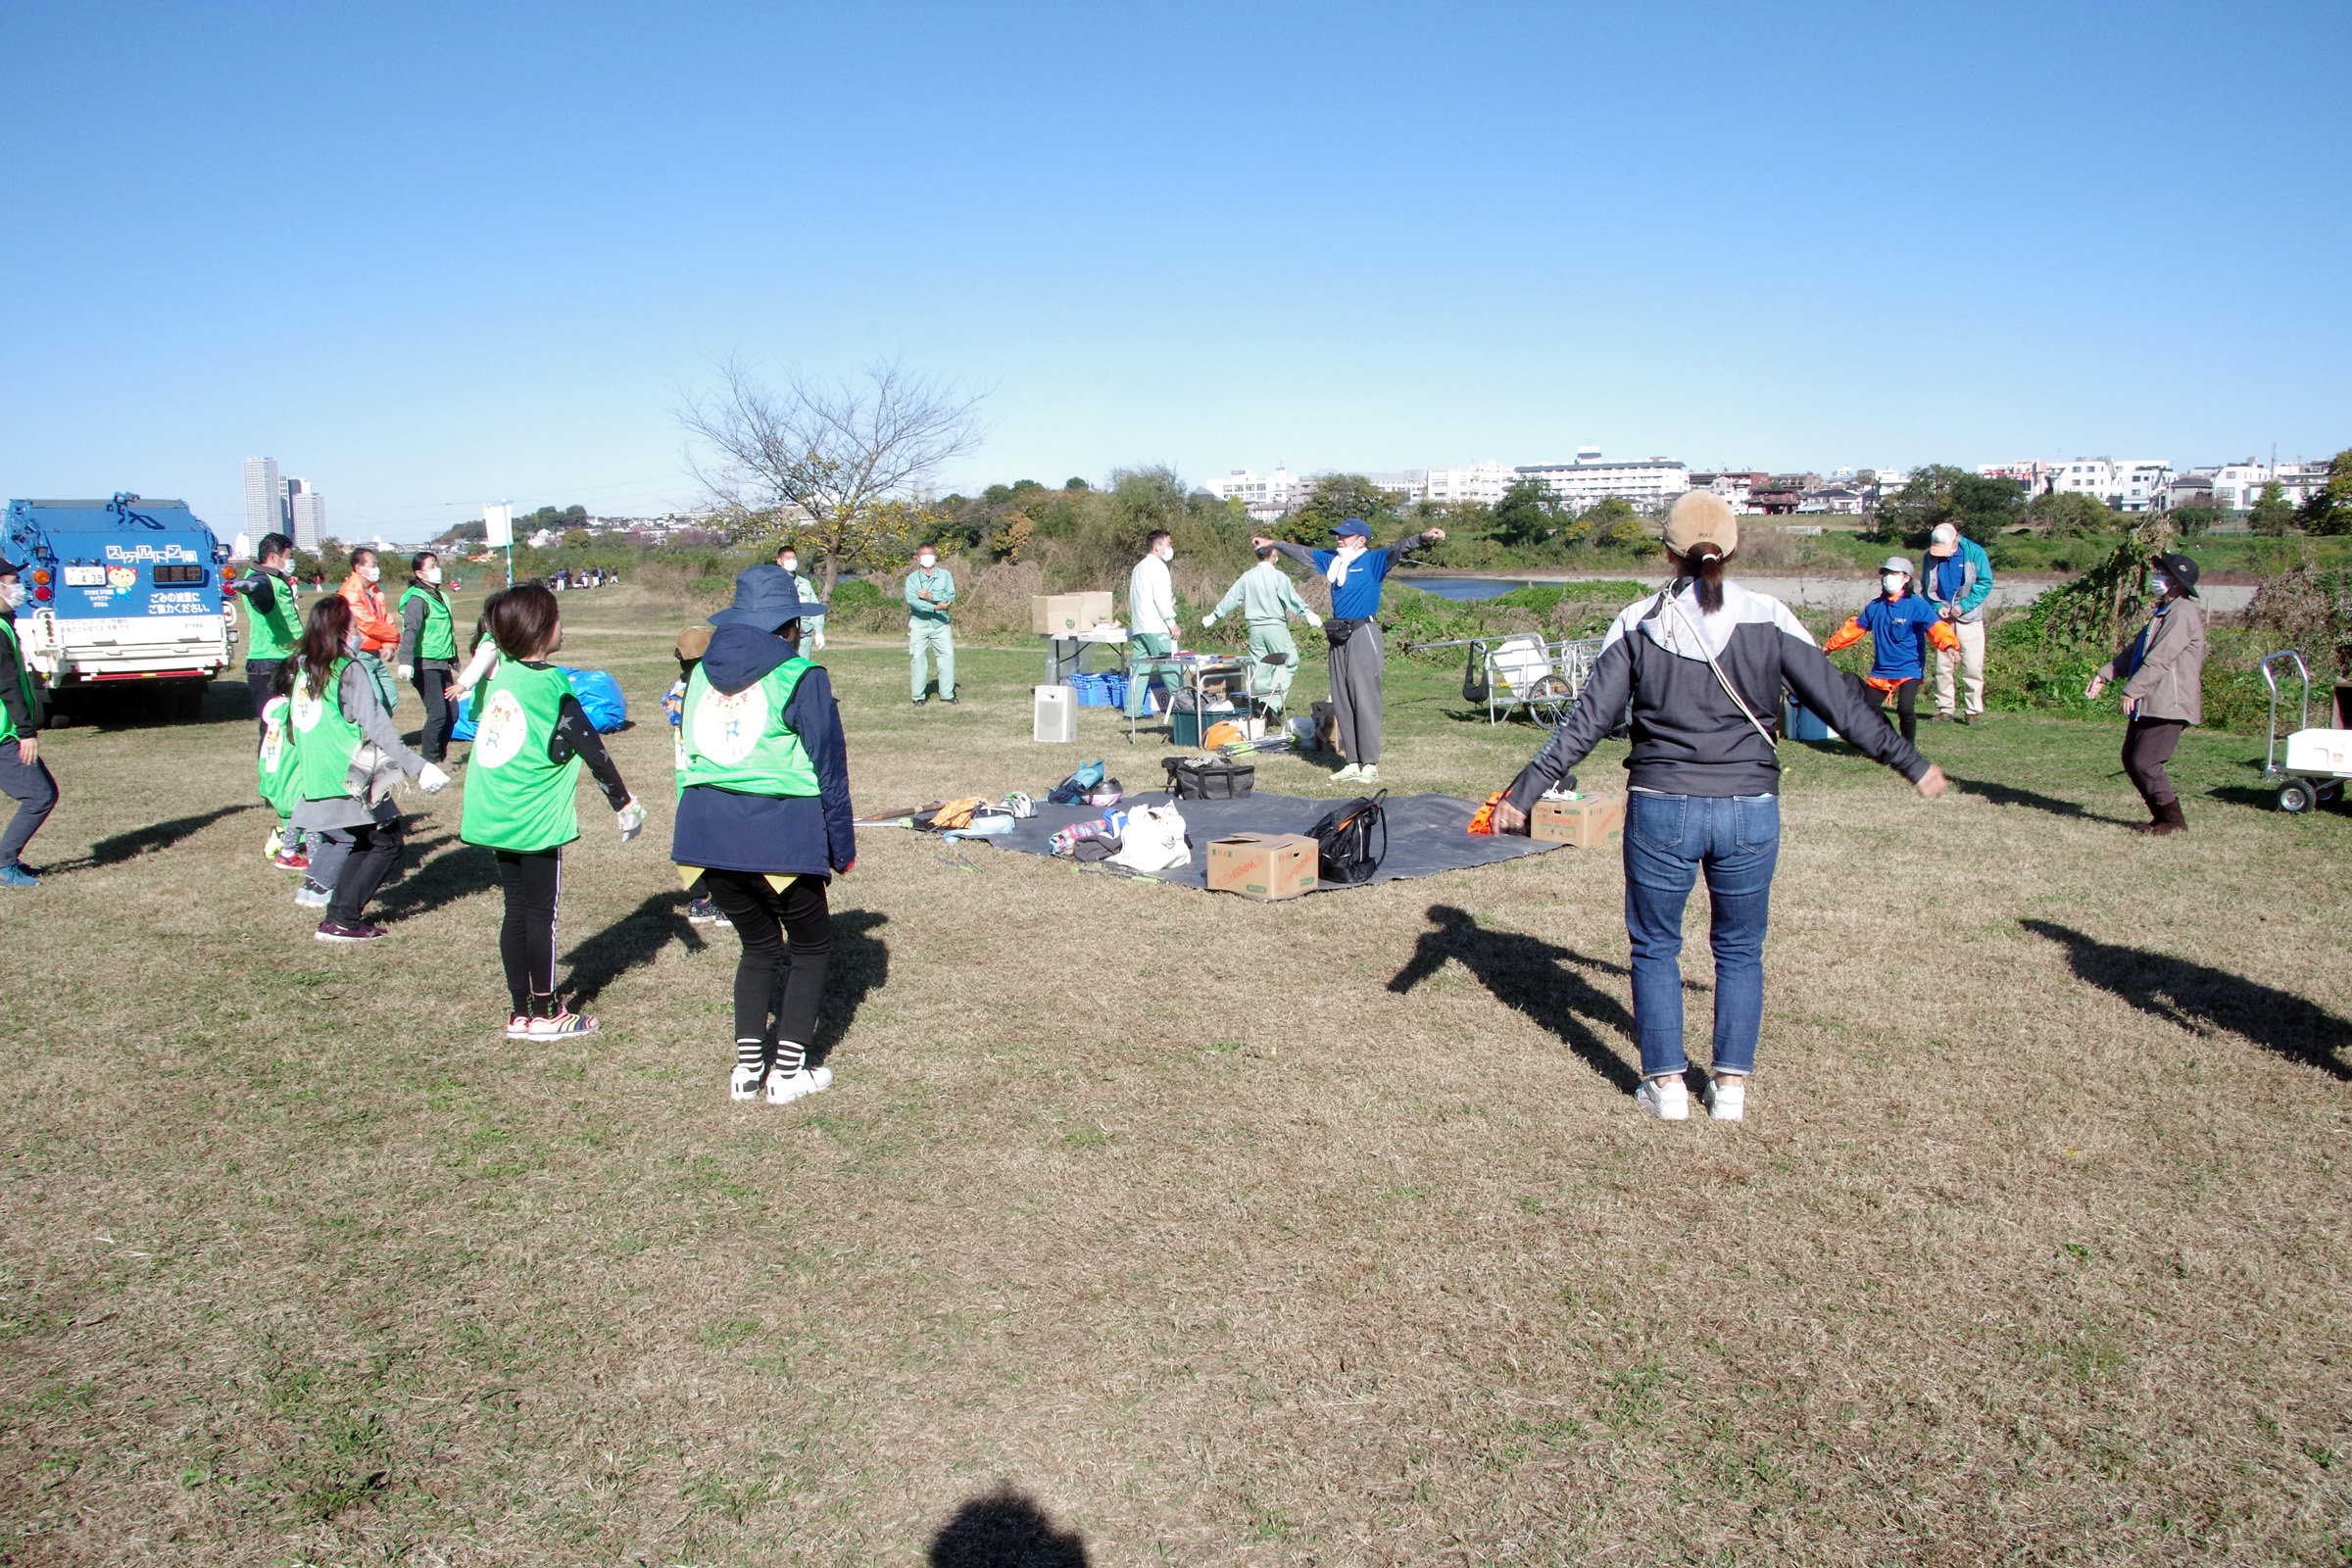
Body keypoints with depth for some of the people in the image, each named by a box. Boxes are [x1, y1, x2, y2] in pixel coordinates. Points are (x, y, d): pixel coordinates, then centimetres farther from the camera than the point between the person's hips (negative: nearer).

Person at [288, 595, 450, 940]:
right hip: (353, 781, -8)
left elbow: (300, 731, 19)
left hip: (315, 780, 8)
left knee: (360, 844, 20)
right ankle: (342, 920, -3)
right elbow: (378, 728, -18)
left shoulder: (303, 670, 10)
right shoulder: (349, 671, -13)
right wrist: (419, 768, -19)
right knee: (388, 844, 3)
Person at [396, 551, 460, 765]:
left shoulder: (440, 596, 16)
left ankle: (440, 755, 21)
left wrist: (454, 660, 28)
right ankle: (429, 759, 2)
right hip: (425, 665, -8)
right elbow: (410, 631, -22)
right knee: (438, 713, -9)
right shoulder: (417, 599, -11)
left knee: (452, 712, 8)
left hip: (442, 665, 8)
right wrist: (406, 661, -33)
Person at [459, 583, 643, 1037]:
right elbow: (592, 749, -12)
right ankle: (544, 1015, 12)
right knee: (542, 912, 3)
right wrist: (624, 804, -6)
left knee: (517, 910, 13)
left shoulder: (500, 673, 5)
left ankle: (520, 1011, 20)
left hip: (493, 816, 7)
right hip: (535, 821, -7)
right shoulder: (549, 684, -15)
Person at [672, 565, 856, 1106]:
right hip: (779, 832, -5)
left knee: (758, 944, 22)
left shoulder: (703, 673, 13)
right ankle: (788, 1071, 12)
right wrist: (840, 850, 5)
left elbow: (692, 752, 17)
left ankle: (747, 1066, 18)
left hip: (706, 831, 6)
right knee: (810, 946, 14)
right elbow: (828, 767, -3)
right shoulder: (799, 677, -5)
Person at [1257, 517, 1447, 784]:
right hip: (1339, 637, 7)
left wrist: (1423, 537, -37)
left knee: (1365, 700, -9)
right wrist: (1273, 543, 38)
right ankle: (1353, 763, 13)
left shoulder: (1373, 561, -3)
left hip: (1363, 634, -7)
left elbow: (1398, 549, -19)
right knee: (1342, 702, 7)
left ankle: (1371, 766, -7)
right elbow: (1302, 553, 29)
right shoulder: (1332, 560, 16)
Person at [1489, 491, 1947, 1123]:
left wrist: (1524, 791, 0)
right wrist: (1912, 763, 12)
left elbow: (1587, 722, -5)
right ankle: (1731, 1084, 20)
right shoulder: (1768, 620, -2)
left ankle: (1665, 1083, 17)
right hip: (1749, 811, 1)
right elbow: (1839, 701, 1)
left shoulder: (1638, 624, -2)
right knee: (1740, 950, 18)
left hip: (1662, 809, -1)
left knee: (1654, 946, 16)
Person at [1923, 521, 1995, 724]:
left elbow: (1985, 583, -6)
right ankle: (1945, 709, 11)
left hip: (1968, 618, -3)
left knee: (1972, 667, -4)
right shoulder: (1930, 557, 3)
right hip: (1943, 619, 3)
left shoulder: (1975, 552, -6)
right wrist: (1937, 606, -7)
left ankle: (1974, 711, 2)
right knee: (1942, 666, 4)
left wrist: (1963, 606, -14)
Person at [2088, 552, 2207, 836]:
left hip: (2169, 705, -10)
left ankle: (2173, 820, 2)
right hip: (2148, 705, 10)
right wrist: (2105, 674, 16)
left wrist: (2132, 689, -23)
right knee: (2130, 759, 11)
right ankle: (2162, 816, 20)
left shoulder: (2183, 613, -14)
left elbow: (2160, 658, -21)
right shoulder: (2163, 612, 19)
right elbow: (2135, 651, 24)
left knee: (2144, 763, -10)